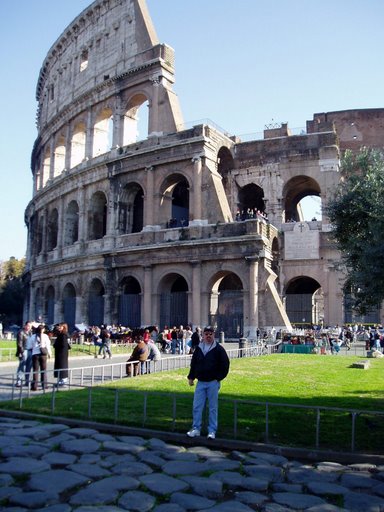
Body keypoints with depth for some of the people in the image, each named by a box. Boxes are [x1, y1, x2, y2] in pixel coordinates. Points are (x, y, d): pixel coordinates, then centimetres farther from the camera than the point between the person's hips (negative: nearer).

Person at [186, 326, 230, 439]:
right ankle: (196, 429, 14)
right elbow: (193, 364, 18)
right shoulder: (198, 349, 9)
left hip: (213, 383, -4)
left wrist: (219, 378, -7)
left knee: (213, 408, 3)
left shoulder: (219, 349, -4)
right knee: (197, 407, 4)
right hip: (200, 382, 4)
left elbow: (225, 364, -3)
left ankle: (212, 431, 11)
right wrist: (191, 377, 10)